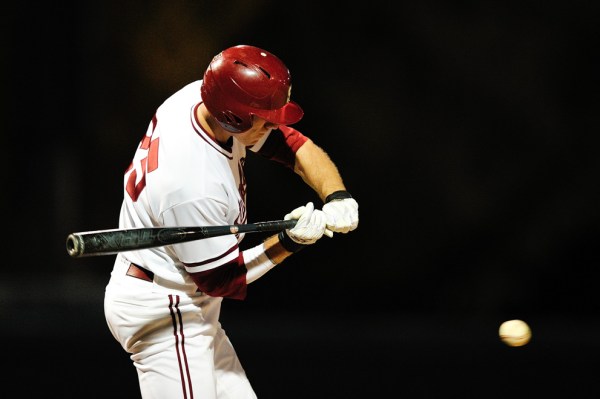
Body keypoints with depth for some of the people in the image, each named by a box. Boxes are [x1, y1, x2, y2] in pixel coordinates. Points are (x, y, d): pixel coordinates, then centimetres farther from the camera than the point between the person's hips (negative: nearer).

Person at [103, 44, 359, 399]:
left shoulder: (201, 96, -8)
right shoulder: (196, 186, -31)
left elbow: (296, 146, -1)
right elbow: (223, 279, -18)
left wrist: (338, 197, -18)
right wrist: (289, 242, -23)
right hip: (163, 314, -10)